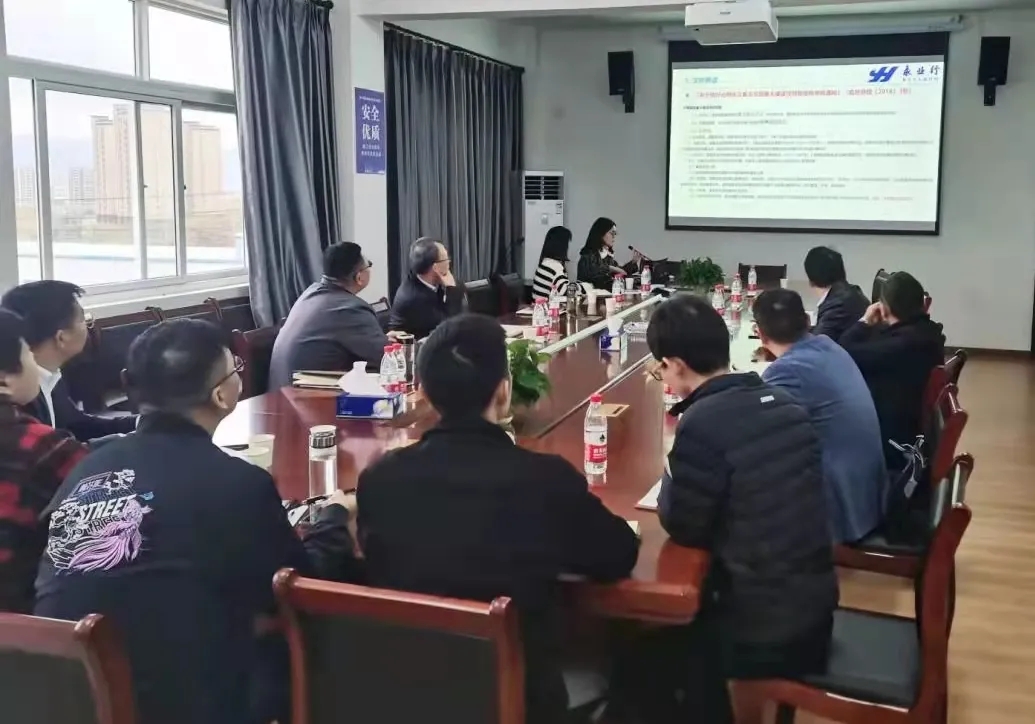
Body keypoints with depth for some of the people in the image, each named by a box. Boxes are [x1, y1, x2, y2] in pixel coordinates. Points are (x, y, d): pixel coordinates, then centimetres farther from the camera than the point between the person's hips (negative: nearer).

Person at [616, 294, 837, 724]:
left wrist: (672, 470, 4)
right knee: (686, 624, 29)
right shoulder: (784, 403, 1)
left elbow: (682, 527, -12)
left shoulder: (703, 423, -23)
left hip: (767, 634, -7)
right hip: (815, 610, 7)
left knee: (641, 658, 14)